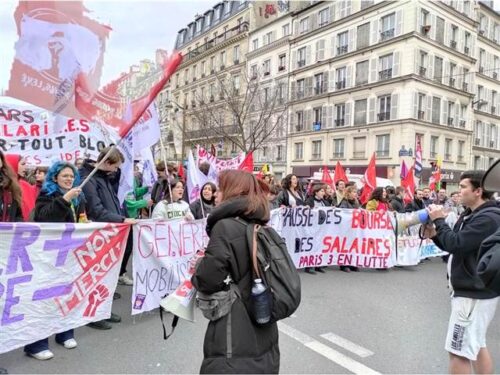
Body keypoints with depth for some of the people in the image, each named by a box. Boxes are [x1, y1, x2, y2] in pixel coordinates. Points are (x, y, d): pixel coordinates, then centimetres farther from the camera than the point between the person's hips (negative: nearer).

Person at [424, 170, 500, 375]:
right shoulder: (471, 214, 11)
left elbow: (456, 244, -27)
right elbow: (457, 246, 16)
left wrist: (439, 220, -14)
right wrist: (434, 235, -2)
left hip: (475, 294, -11)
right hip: (472, 291, 11)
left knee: (459, 351, -2)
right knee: (476, 346, 21)